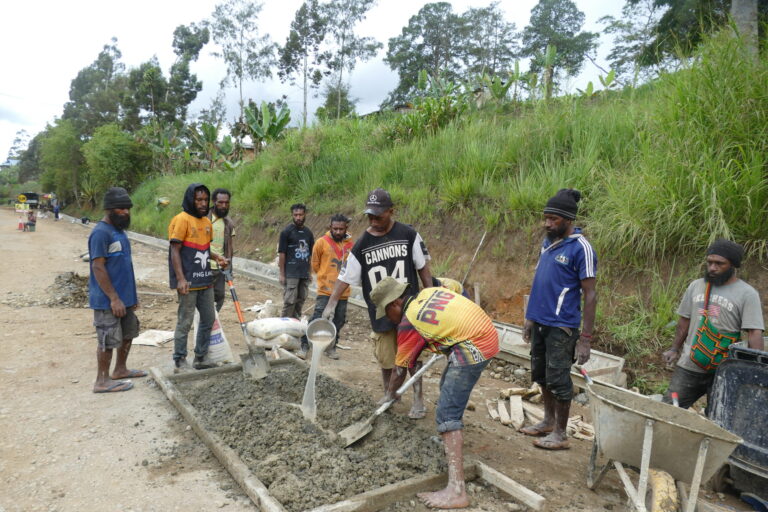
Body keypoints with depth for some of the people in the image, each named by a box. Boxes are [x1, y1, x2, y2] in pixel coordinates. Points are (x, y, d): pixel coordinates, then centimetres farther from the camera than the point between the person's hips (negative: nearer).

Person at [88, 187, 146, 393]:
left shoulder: (119, 230, 12)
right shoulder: (101, 233, -17)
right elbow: (98, 267, -20)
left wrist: (132, 295, 19)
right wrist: (114, 298, -21)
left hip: (124, 297, 9)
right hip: (108, 301, -9)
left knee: (128, 333, 18)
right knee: (109, 339, 0)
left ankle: (120, 370, 33)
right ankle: (102, 381, 12)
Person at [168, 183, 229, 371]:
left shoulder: (206, 222, 11)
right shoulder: (182, 219, -10)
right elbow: (175, 251, -13)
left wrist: (216, 257, 1)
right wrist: (180, 279, -19)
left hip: (205, 281, 8)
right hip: (188, 282, -8)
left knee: (208, 319, 13)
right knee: (185, 322, 1)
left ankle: (200, 358, 26)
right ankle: (180, 362, 14)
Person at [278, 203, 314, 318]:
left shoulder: (308, 232, 10)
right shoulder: (286, 232, -5)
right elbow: (281, 254, -7)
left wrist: (310, 272, 12)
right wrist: (282, 274, -10)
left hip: (304, 274, 6)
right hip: (291, 274, -5)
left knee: (301, 300, 11)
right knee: (289, 301, -6)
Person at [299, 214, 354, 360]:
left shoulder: (350, 244, 0)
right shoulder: (322, 242, -8)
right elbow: (315, 264, 4)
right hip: (325, 290, -3)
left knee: (339, 321, 11)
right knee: (317, 318, -7)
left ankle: (331, 347, 27)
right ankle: (304, 346, 7)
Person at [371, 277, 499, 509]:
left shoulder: (408, 323, -5)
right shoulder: (429, 292, 12)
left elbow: (400, 368, 6)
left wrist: (389, 395, 23)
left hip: (473, 348, -10)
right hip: (487, 332, 10)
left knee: (447, 415, -11)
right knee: (449, 386, 29)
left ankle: (456, 490, -16)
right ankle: (451, 438, 47)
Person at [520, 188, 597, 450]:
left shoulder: (581, 248, -14)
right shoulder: (548, 241, 8)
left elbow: (590, 295, -15)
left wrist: (585, 338, -17)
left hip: (561, 327, -8)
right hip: (540, 322, 8)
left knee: (558, 378, 3)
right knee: (541, 374, 18)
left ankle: (560, 434, 19)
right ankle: (548, 421, 35)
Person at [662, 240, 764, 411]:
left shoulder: (747, 294, -5)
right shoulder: (696, 286, 8)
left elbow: (754, 333, -11)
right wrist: (674, 349, 10)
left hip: (723, 371, -3)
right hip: (688, 366, 3)